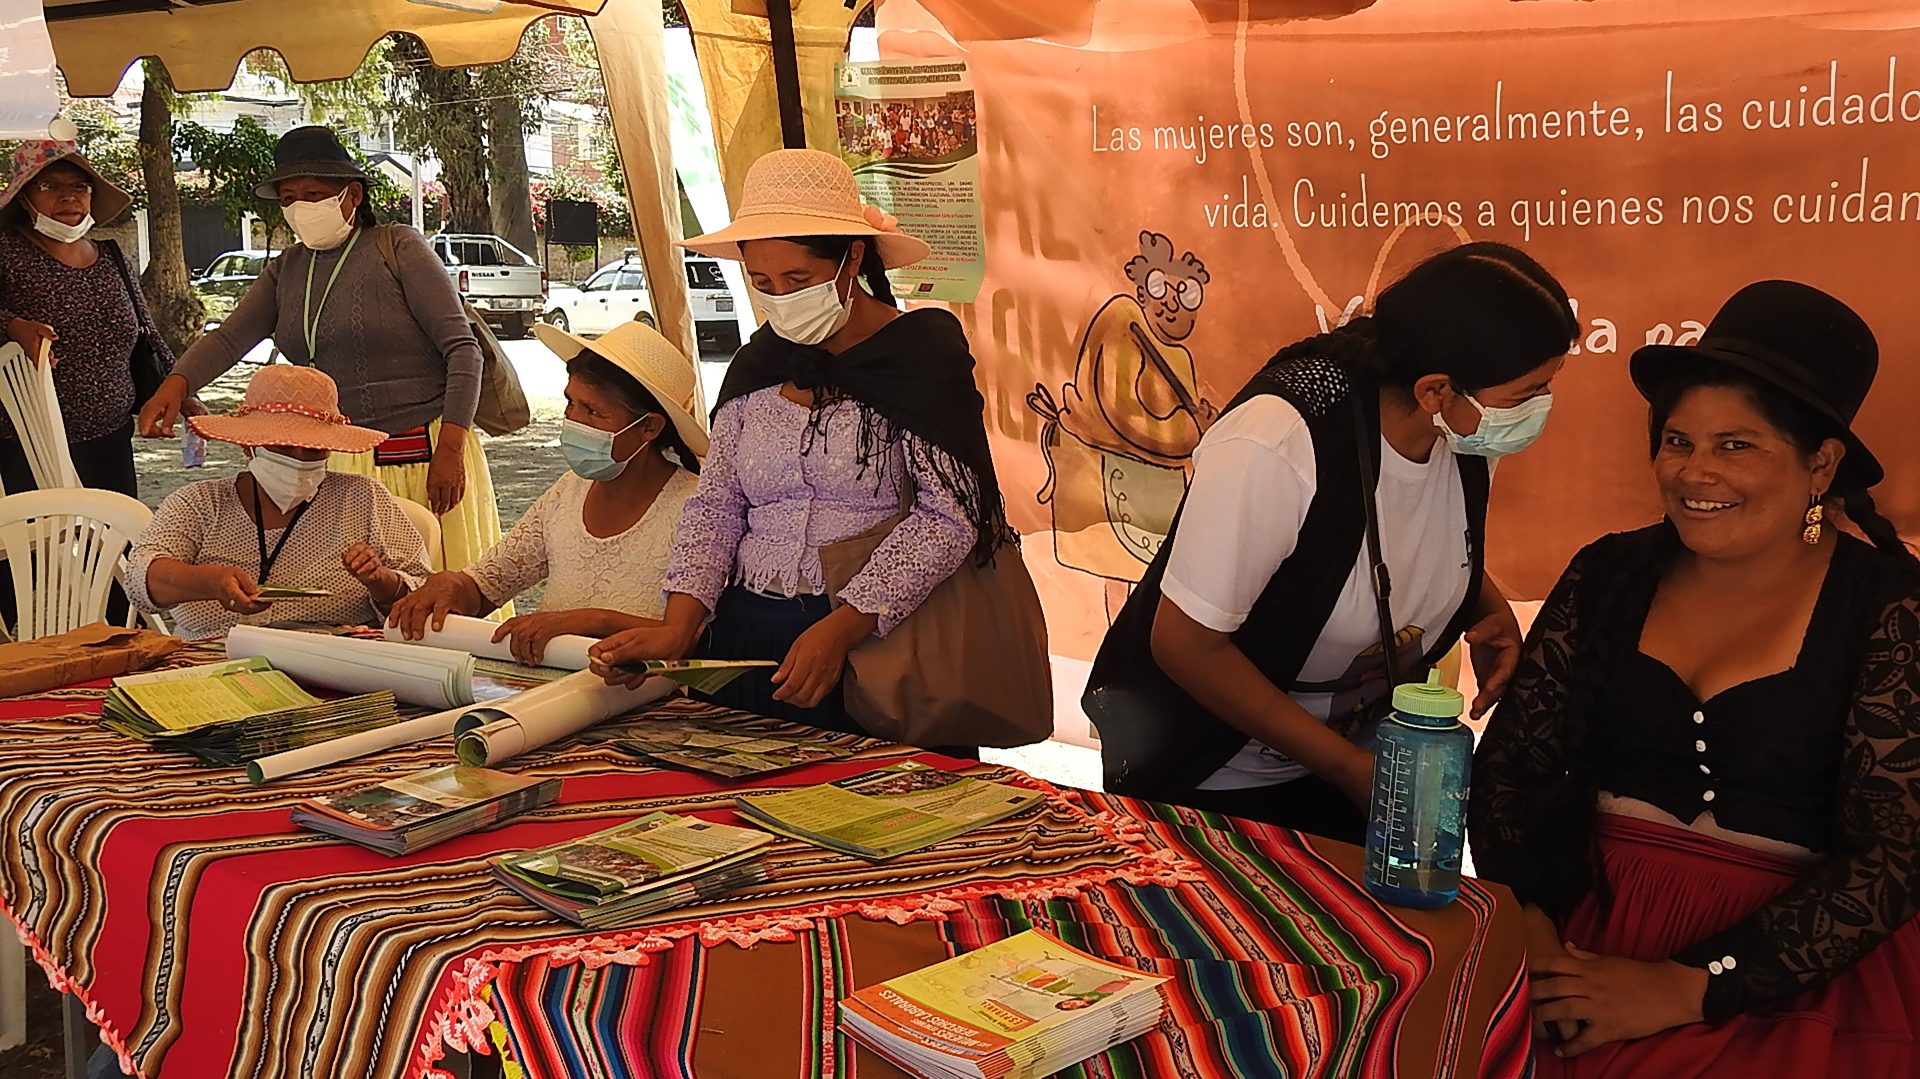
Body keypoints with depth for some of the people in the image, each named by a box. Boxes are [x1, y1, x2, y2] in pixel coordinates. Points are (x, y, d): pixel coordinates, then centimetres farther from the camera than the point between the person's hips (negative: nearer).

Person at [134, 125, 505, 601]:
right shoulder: (285, 271, 14)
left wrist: (449, 450, -17)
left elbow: (462, 348, -9)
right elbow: (230, 338, 2)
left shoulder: (398, 248, -4)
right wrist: (176, 383, -19)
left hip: (426, 453, -5)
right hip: (342, 461, 5)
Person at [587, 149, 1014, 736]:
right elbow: (716, 506, 9)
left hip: (876, 639, -4)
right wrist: (678, 627, -8)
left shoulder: (922, 353, -6)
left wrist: (842, 628, -22)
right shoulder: (755, 367, 12)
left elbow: (948, 516, -13)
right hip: (746, 642, 5)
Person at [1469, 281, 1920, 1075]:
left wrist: (1686, 988, -15)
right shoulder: (1610, 576, 7)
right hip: (1589, 932, 3)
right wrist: (1524, 929, -11)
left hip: (1794, 972, -3)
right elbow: (1511, 761, 5)